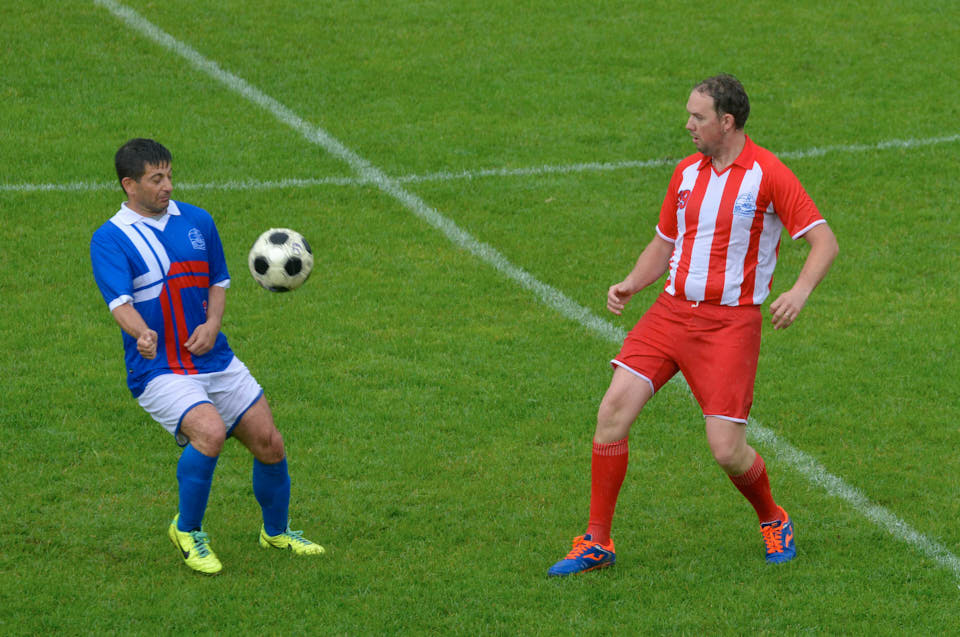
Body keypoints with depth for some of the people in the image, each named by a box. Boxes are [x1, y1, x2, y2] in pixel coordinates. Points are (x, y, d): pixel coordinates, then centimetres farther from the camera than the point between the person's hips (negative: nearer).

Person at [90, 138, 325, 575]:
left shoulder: (197, 222, 8)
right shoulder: (109, 240, -9)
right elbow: (120, 302, -23)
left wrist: (212, 323, -5)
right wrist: (142, 334, -45)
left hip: (215, 360, 6)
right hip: (158, 371, -6)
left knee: (269, 443, 2)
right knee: (210, 431, -29)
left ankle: (276, 531, 30)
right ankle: (187, 531, -6)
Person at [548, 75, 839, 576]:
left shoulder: (768, 174, -8)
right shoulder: (687, 173, 11)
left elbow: (824, 241, -9)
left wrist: (800, 291, -26)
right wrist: (630, 284, 5)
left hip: (730, 322, -5)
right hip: (672, 310, 5)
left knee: (727, 449, -10)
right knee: (613, 409, -11)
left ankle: (772, 521, 23)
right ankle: (597, 542, -1)